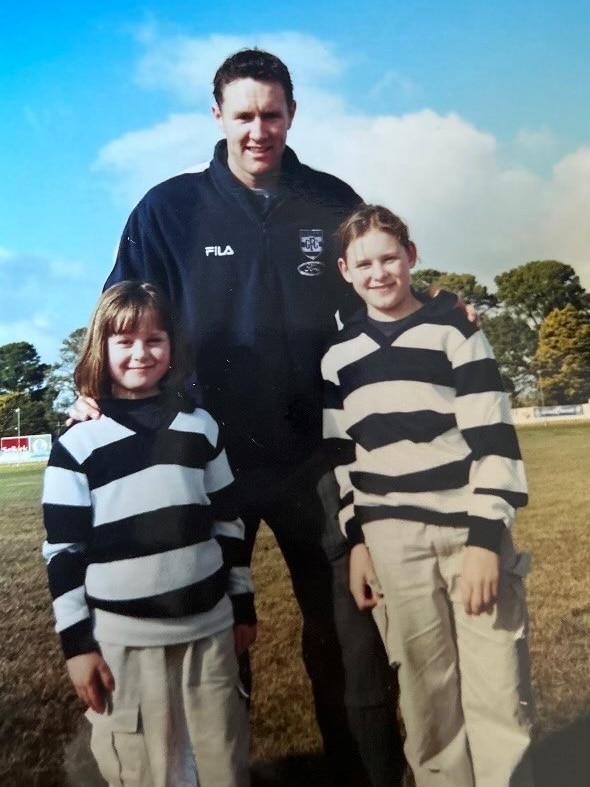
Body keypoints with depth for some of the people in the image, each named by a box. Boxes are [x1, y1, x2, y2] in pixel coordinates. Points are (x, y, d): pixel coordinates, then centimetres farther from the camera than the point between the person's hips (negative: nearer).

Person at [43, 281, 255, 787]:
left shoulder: (200, 427, 4)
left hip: (209, 627, 3)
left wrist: (243, 606, 12)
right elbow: (63, 551, -2)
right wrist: (76, 642, -3)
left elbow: (227, 523, 9)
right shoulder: (77, 445, -4)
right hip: (124, 638, -2)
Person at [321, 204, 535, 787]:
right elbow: (340, 457, 11)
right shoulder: (338, 356, 9)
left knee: (499, 693, 2)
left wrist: (486, 536, -11)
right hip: (392, 538, 2)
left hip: (471, 529, -2)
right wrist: (356, 541, 6)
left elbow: (492, 435, -5)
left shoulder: (454, 328, 0)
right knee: (426, 696, 7)